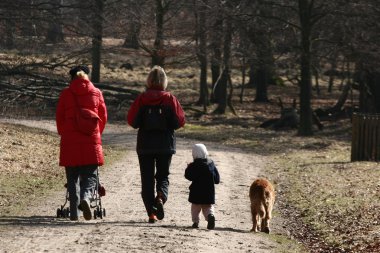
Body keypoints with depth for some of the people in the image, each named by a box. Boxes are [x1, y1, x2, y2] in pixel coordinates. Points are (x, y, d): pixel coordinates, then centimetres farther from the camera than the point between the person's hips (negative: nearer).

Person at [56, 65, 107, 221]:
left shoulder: (65, 94, 3)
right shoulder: (96, 93, 5)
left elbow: (59, 117, 8)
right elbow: (103, 117, 10)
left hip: (70, 141, 0)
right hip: (91, 141, 0)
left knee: (72, 177, 9)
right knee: (90, 175, 6)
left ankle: (74, 212, 5)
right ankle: (85, 197, -23)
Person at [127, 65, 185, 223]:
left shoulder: (142, 99, -6)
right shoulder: (170, 99, -5)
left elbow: (132, 120, -8)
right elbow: (180, 121, -6)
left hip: (145, 145, 0)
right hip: (166, 145, 0)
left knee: (147, 179, 7)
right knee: (163, 176, 14)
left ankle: (151, 213, -1)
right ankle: (161, 197, -16)